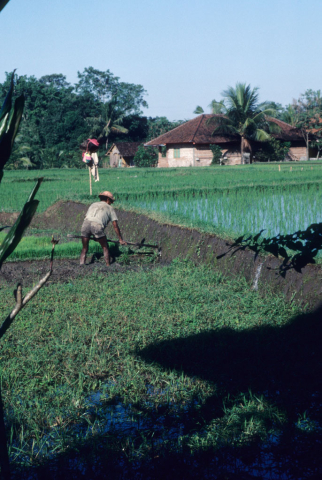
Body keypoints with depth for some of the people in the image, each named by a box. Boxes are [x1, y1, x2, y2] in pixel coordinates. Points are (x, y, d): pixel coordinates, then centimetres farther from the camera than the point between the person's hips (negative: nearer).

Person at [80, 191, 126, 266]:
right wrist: (120, 240, 26)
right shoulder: (110, 208, 24)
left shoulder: (93, 204, 34)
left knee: (85, 249, 13)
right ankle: (108, 266, 7)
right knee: (105, 248, 13)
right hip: (97, 226, -3)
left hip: (85, 223, 3)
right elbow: (115, 226, 21)